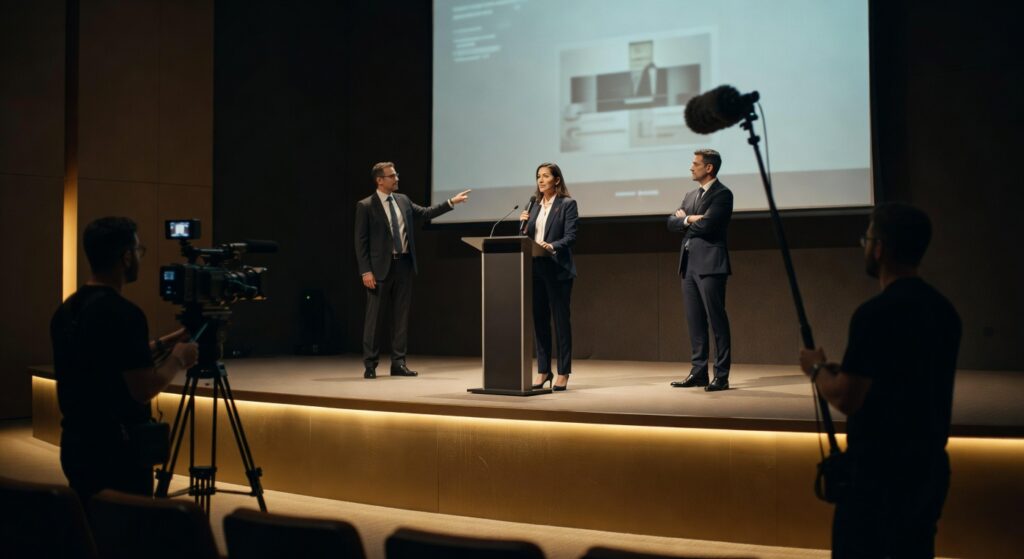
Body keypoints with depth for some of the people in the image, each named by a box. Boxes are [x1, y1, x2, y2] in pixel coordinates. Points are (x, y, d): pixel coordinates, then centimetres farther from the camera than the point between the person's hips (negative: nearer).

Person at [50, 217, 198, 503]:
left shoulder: (66, 310, 7)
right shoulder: (123, 313, -20)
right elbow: (143, 388, -21)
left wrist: (162, 344, 19)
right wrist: (177, 359, -4)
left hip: (76, 443, 9)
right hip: (116, 448, -9)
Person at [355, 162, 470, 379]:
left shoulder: (403, 200, 11)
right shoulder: (366, 206, -6)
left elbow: (426, 213, 17)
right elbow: (361, 241, -7)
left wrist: (451, 202, 8)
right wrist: (366, 271, -13)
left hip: (404, 264, 6)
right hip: (381, 266, -5)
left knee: (402, 315, 8)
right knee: (374, 316, 0)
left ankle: (398, 363, 14)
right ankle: (370, 364, 9)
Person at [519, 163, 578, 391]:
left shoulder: (567, 204, -1)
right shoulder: (535, 205, 16)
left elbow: (570, 237, -10)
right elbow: (528, 237, 15)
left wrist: (553, 246, -27)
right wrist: (524, 223, -3)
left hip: (557, 269, -6)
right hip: (535, 268, 6)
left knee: (561, 320, -1)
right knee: (538, 321, 7)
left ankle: (563, 374, 5)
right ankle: (543, 371, 15)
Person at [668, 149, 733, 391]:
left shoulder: (722, 194, -6)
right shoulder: (690, 196, 19)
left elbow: (706, 224, -18)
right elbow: (672, 223, 12)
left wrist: (685, 219, -1)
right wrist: (690, 220, -7)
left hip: (710, 264, -8)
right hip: (689, 264, 8)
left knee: (717, 320, -4)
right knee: (695, 321, 9)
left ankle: (721, 375, 0)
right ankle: (698, 372, 15)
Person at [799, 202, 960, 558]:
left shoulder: (876, 313, -19)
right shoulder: (943, 309, 7)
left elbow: (847, 399, -20)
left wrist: (818, 369, -1)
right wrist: (845, 373, 15)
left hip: (879, 471, -8)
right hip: (929, 465, 8)